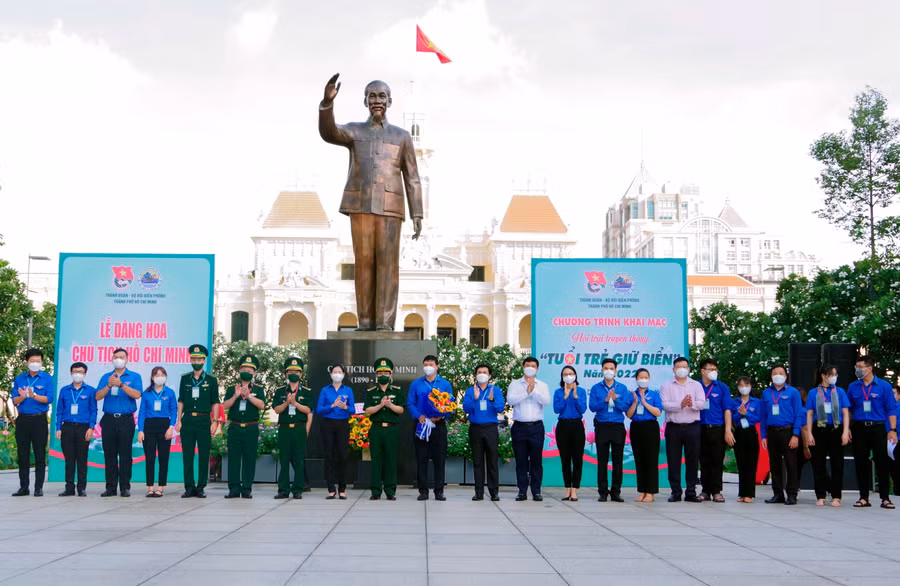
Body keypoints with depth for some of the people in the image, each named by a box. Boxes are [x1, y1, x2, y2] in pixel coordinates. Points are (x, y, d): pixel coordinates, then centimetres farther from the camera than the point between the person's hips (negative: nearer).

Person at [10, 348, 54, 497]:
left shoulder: (47, 379, 2)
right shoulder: (19, 379, 11)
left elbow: (49, 398, -9)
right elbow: (14, 400, 5)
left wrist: (33, 395, -23)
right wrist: (22, 397, -16)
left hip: (39, 420, -3)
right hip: (23, 420, 3)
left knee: (40, 455, -1)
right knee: (23, 455, 6)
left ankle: (39, 487, 5)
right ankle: (23, 487, 13)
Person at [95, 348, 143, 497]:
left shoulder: (134, 377, 5)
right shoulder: (106, 377, 13)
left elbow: (137, 395, -11)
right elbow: (98, 396, 2)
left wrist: (120, 384, -19)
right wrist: (109, 385, -13)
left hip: (126, 419, -3)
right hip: (109, 419, 3)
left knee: (125, 455, -2)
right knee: (109, 455, 4)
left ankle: (125, 487, 2)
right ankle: (111, 487, 9)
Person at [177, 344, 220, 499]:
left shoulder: (211, 380, 5)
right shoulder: (185, 378, 10)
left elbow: (215, 402, 4)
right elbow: (181, 401, 11)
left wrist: (215, 422, -3)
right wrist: (179, 420, 4)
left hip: (204, 420, -2)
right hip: (187, 420, 2)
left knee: (204, 455, 0)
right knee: (187, 455, 2)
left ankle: (201, 487, 7)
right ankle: (189, 487, 9)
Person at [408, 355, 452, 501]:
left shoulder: (445, 384, 8)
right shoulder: (415, 384, 10)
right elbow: (410, 404, 5)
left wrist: (441, 416, -13)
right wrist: (419, 416, -12)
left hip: (439, 425, 0)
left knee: (439, 459, 0)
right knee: (421, 459, 1)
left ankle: (439, 491, 6)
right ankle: (423, 490, 7)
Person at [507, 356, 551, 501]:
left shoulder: (542, 385, 10)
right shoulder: (515, 384, 8)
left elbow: (547, 401, -7)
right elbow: (510, 400, -10)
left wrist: (534, 390, -16)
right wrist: (527, 392, -14)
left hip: (536, 427, 0)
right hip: (519, 427, 0)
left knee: (536, 460, 1)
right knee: (521, 460, 2)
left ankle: (536, 491, 8)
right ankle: (522, 491, 9)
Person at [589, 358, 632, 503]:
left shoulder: (622, 388, 7)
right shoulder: (596, 388, 5)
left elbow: (626, 407, -2)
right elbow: (593, 407, -5)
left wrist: (615, 399, -18)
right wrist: (605, 400, -19)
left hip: (618, 427, 1)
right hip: (602, 426, -1)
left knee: (618, 460, 2)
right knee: (602, 461, 1)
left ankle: (616, 492, 10)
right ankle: (603, 492, 7)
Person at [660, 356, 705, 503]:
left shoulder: (696, 385, 12)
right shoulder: (666, 386, 8)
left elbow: (702, 403, -3)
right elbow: (665, 405, -7)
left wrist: (692, 404, -25)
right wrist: (680, 404, -23)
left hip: (692, 427, 1)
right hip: (673, 427, -1)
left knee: (692, 460, 2)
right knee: (673, 460, 1)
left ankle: (691, 492, 9)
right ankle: (675, 492, 8)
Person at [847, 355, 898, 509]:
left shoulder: (884, 386, 0)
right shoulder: (853, 387, 8)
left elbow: (891, 409, -1)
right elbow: (848, 409, 13)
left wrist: (892, 430, -7)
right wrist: (847, 428, 4)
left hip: (878, 428, -3)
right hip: (859, 428, 3)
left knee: (882, 463, -1)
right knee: (861, 463, 5)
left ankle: (885, 498, 6)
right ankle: (864, 498, 12)